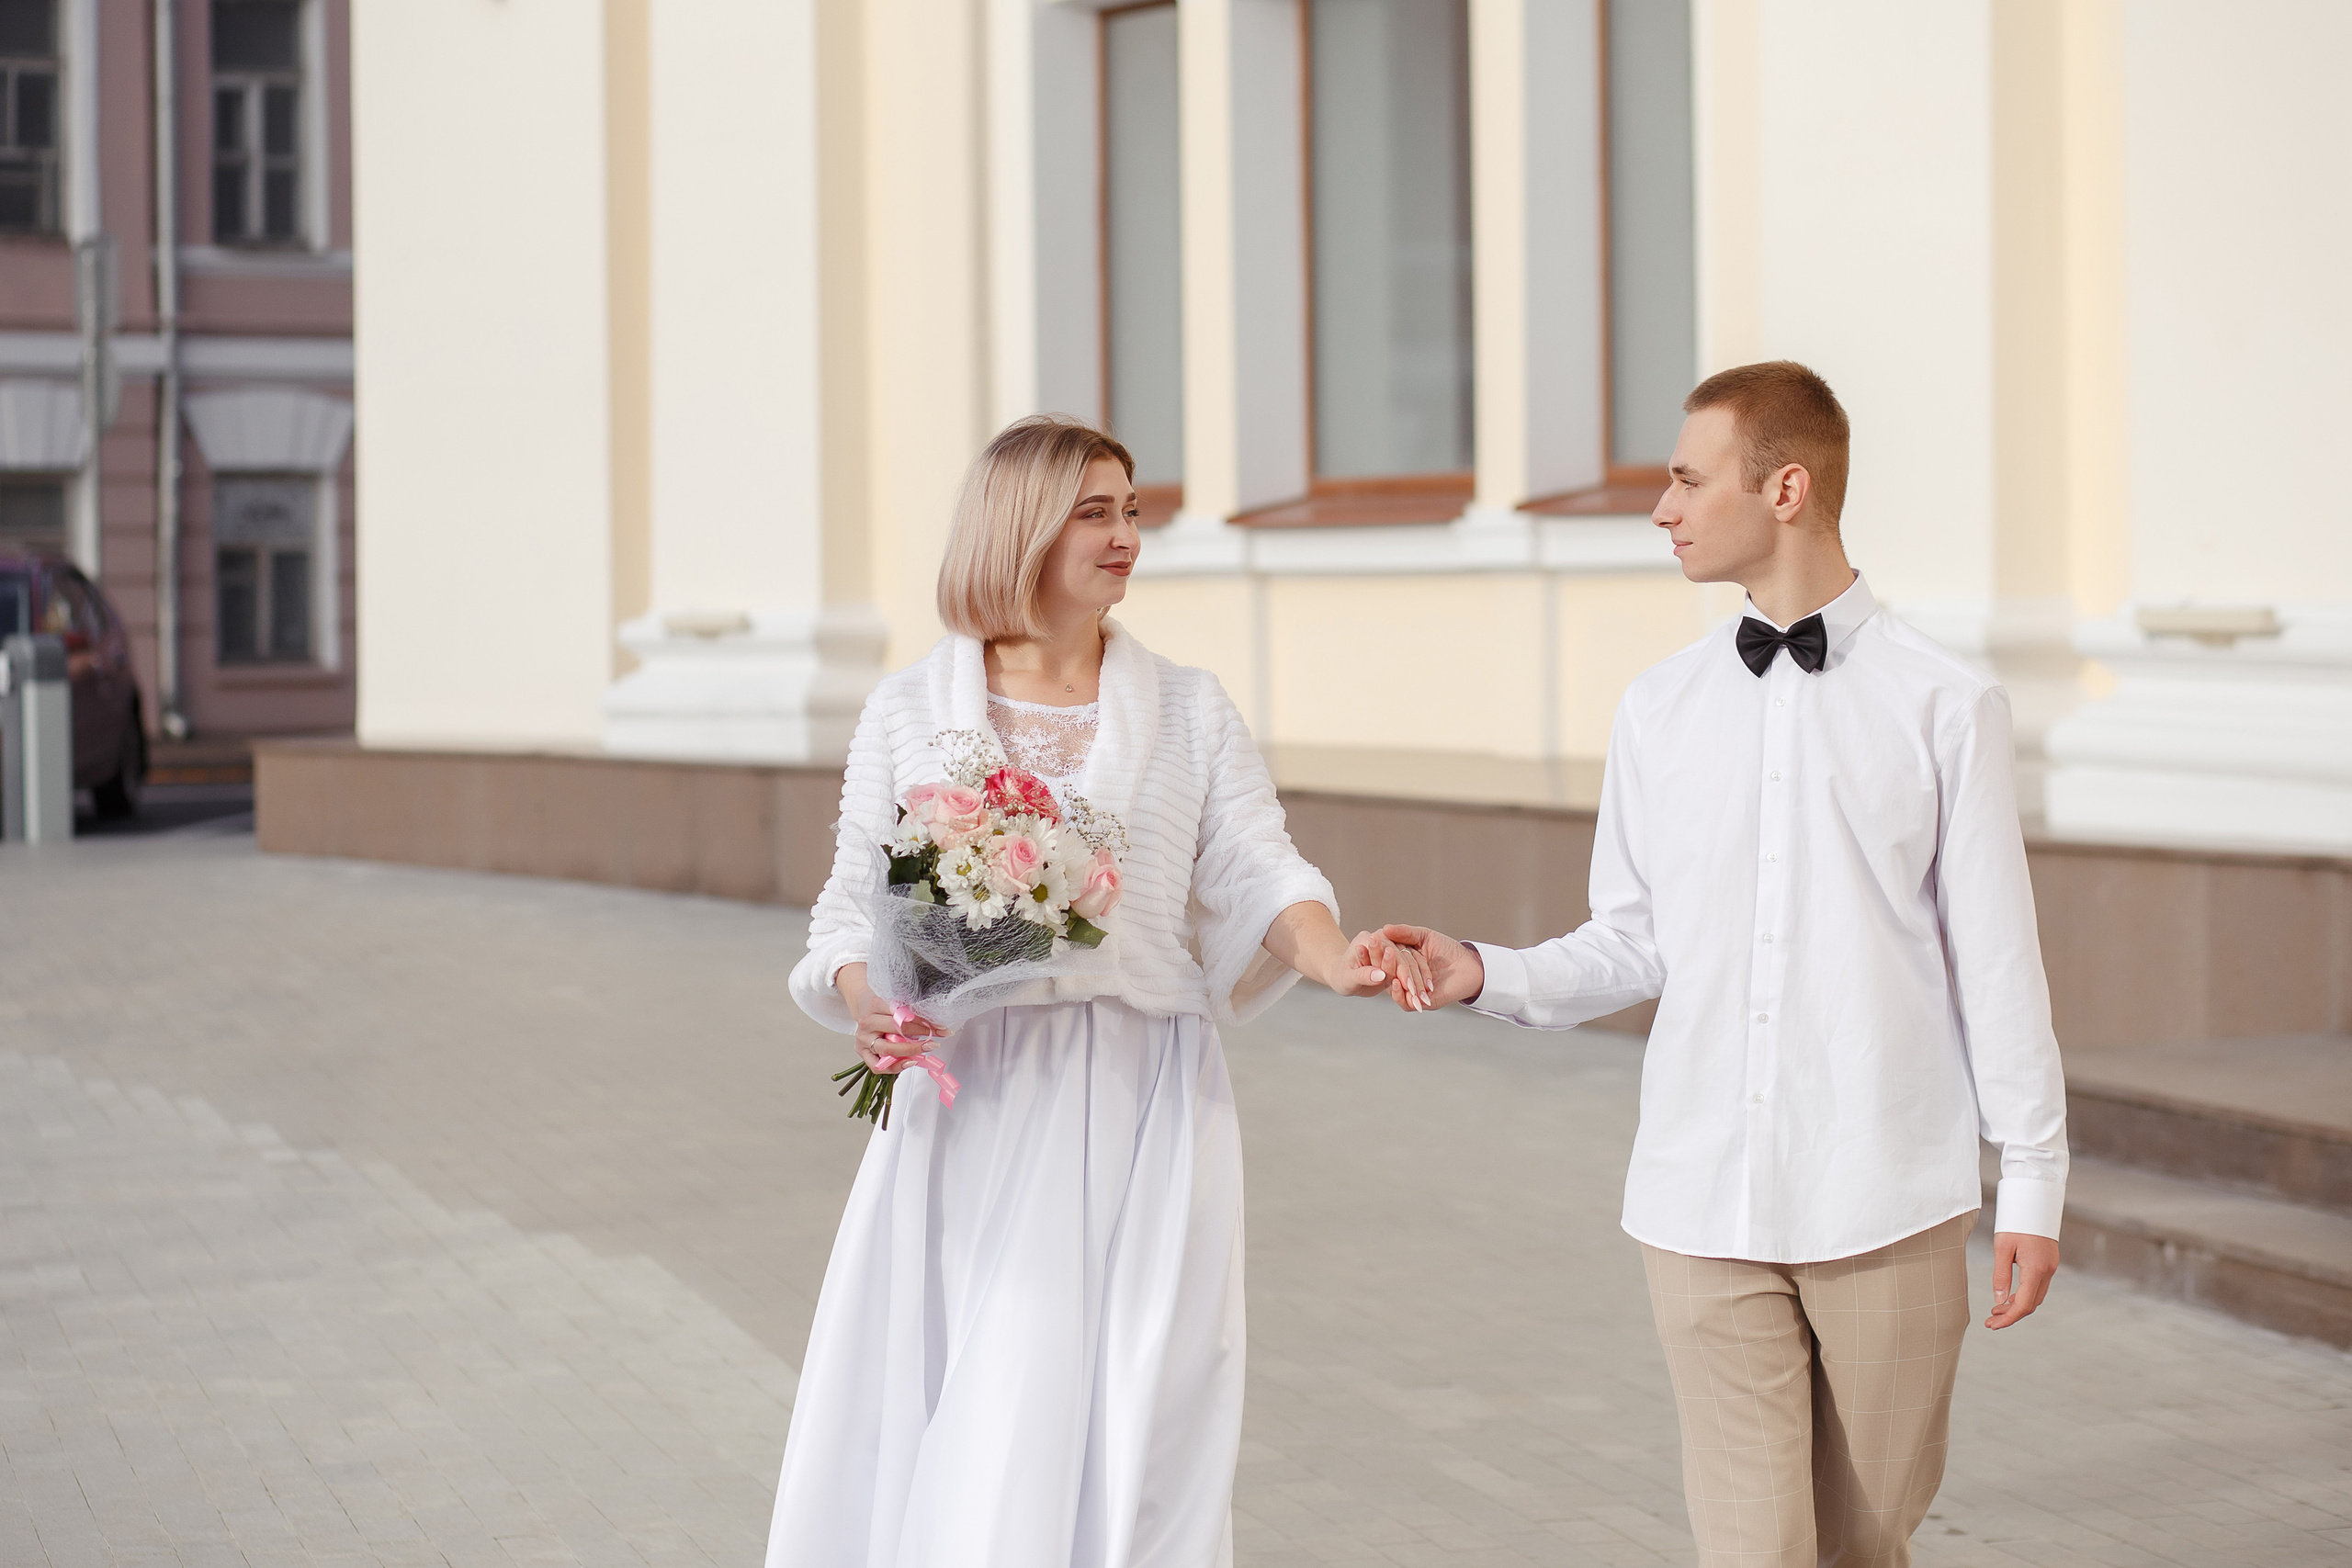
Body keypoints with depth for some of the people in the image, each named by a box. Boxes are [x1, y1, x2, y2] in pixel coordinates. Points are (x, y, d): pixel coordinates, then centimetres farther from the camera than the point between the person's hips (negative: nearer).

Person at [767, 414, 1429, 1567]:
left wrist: (1333, 956, -22)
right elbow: (853, 907, 9)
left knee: (1122, 1434, -1)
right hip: (973, 1111, 0)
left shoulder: (1189, 712, 9)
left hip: (1139, 1119, 0)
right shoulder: (910, 711, 7)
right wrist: (868, 1008, -12)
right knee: (946, 1441, -2)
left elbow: (1255, 875, -1)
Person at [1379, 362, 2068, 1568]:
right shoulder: (1659, 711, 7)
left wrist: (2033, 1184, 0)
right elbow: (1632, 945, 10)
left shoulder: (1943, 704, -2)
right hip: (1707, 1199, 2)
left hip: (1887, 1199, -2)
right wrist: (1486, 974, -6)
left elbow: (1995, 956, -1)